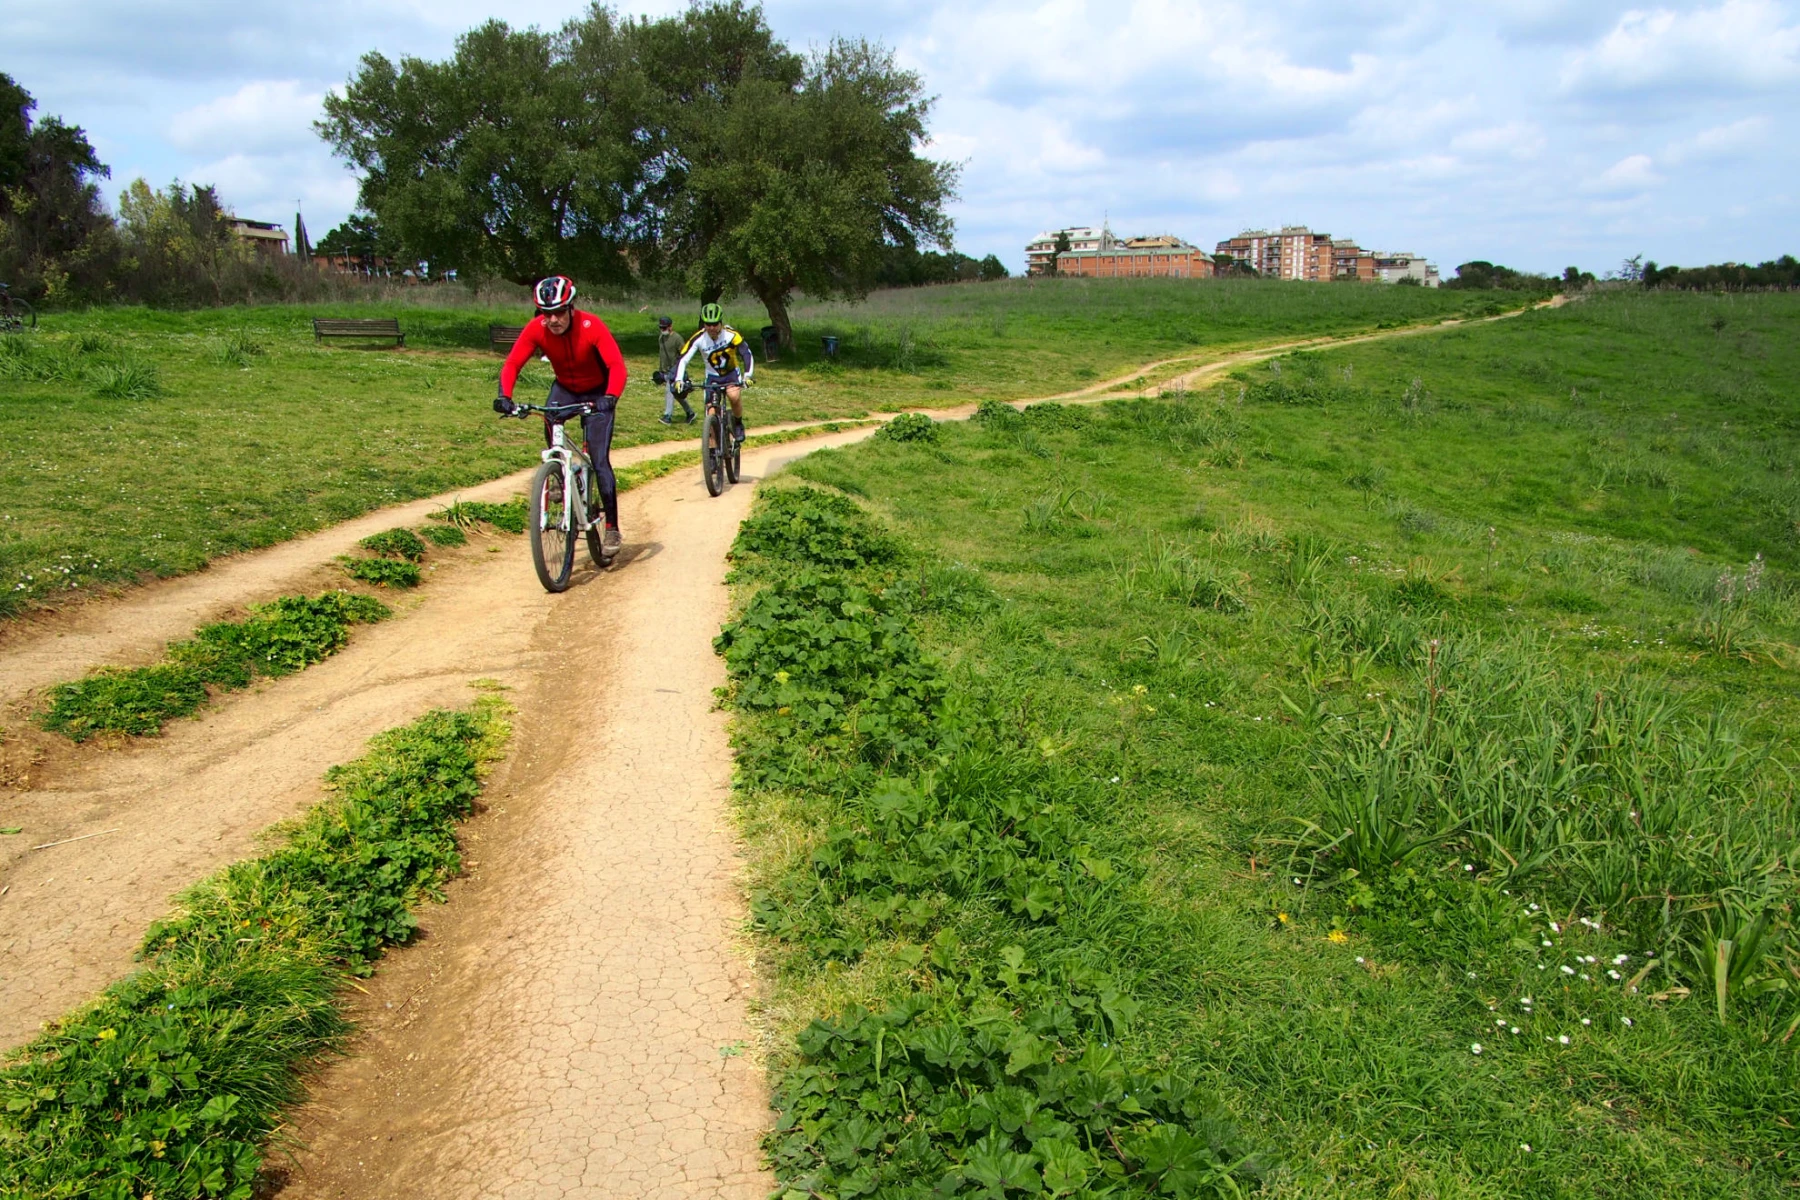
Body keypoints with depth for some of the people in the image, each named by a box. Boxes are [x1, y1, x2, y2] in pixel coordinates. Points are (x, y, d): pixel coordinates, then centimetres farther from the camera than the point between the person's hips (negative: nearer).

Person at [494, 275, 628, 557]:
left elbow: (617, 366, -36)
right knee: (550, 420, -31)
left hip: (597, 392, -3)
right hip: (564, 388, 3)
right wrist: (504, 396, -40)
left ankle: (612, 528, -2)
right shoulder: (536, 329, -21)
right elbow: (512, 364, -22)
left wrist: (610, 398, -54)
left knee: (600, 461, -11)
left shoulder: (592, 326, -30)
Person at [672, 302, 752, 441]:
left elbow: (746, 353, -25)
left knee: (734, 396, -31)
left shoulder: (731, 334, -24)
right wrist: (678, 380, -39)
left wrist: (747, 375, -39)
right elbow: (683, 359, -24)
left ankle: (738, 424, -3)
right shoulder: (698, 338, -21)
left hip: (732, 373, -1)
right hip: (712, 377, 1)